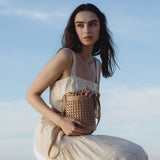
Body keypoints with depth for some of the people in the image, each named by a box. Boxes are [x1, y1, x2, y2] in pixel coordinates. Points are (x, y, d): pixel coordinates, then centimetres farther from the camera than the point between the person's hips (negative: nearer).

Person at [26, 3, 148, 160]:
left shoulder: (97, 65, 13)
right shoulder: (65, 56, -10)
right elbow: (31, 94, -7)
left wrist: (94, 95, -4)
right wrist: (62, 122, -21)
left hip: (76, 139, 8)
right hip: (53, 137, -8)